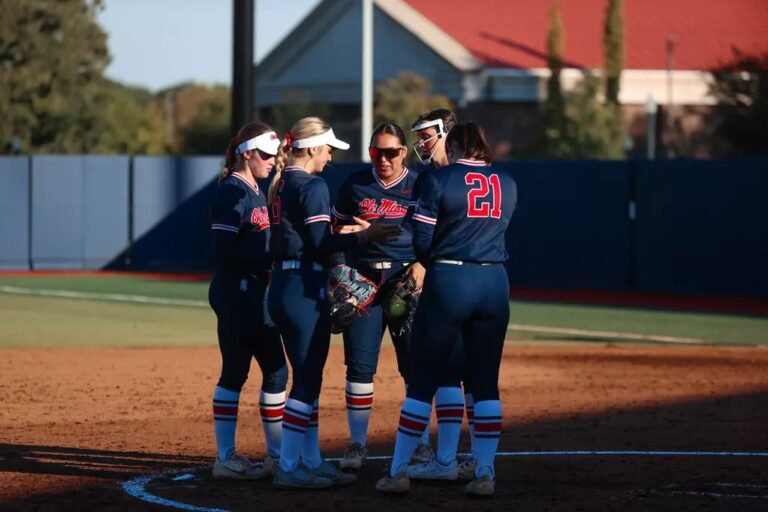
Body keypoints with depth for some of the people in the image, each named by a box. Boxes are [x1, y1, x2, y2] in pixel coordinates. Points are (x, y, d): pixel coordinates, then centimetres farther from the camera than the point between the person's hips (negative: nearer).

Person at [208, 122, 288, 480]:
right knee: (235, 371, -6)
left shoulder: (256, 192, 17)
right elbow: (224, 251, -19)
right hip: (236, 292, -10)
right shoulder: (231, 192, -11)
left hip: (258, 294, 10)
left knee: (276, 369, 10)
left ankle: (277, 455, 18)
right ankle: (225, 459, -1)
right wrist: (270, 259, -21)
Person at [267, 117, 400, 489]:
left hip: (282, 286, 10)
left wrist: (339, 234, 18)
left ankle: (311, 461, 21)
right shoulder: (313, 186, -13)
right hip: (305, 289, -10)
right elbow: (319, 244, -18)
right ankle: (288, 467, -4)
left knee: (306, 378, 15)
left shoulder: (280, 185, 14)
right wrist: (362, 236, -15)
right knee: (307, 380, -4)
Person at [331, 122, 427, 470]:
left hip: (406, 279, -1)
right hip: (363, 281, 1)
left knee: (414, 364, -1)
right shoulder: (355, 184, 7)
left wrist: (423, 265, -13)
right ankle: (357, 444, 7)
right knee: (359, 364, -1)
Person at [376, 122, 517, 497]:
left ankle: (399, 471, 6)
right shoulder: (507, 184, 9)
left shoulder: (440, 180, -4)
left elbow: (421, 240, -6)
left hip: (448, 282, -3)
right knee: (486, 382, 9)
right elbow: (496, 229, 14)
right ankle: (485, 474, 8)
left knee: (423, 378, 3)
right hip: (494, 283, 3)